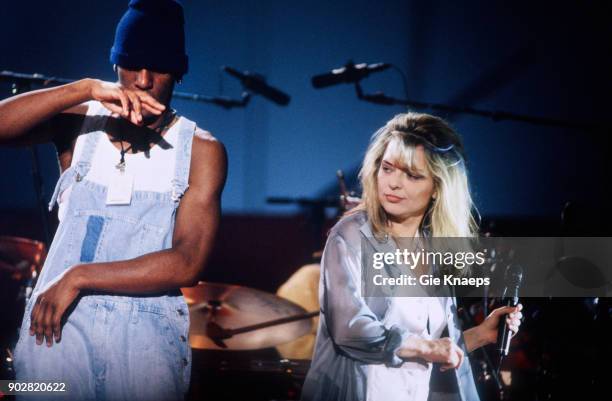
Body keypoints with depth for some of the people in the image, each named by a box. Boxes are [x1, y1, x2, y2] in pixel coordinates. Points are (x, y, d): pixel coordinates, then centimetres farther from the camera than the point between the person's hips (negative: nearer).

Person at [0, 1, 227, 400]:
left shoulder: (202, 151, 2)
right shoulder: (80, 123, 6)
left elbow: (187, 264, -8)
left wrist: (79, 277, -11)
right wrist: (87, 89, -21)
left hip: (147, 337, -1)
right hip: (56, 325, 1)